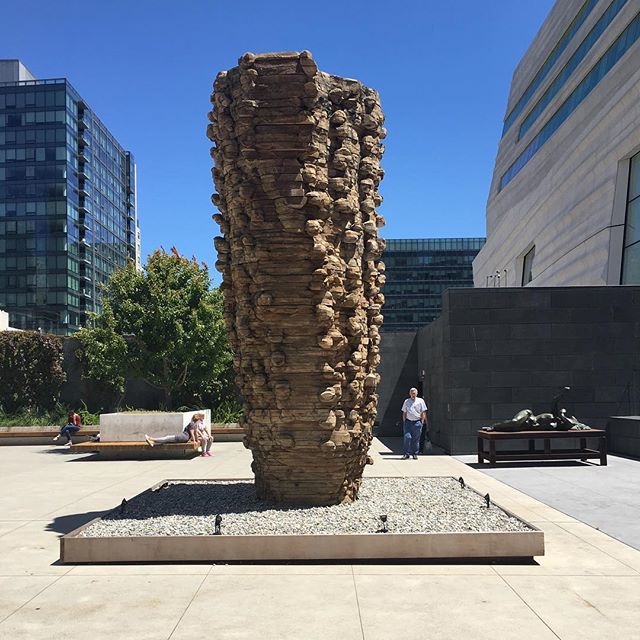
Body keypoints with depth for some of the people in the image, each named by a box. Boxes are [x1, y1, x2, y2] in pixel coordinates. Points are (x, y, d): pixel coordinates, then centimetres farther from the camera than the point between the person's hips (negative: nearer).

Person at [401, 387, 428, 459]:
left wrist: (422, 421, -3)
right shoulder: (406, 401, 12)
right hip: (408, 421, 1)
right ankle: (406, 454, -4)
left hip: (417, 422, -1)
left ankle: (415, 454, 13)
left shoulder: (420, 401, 6)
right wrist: (404, 421, 7)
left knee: (416, 439, 3)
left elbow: (423, 412, 5)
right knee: (407, 437, -8)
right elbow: (404, 412, 14)